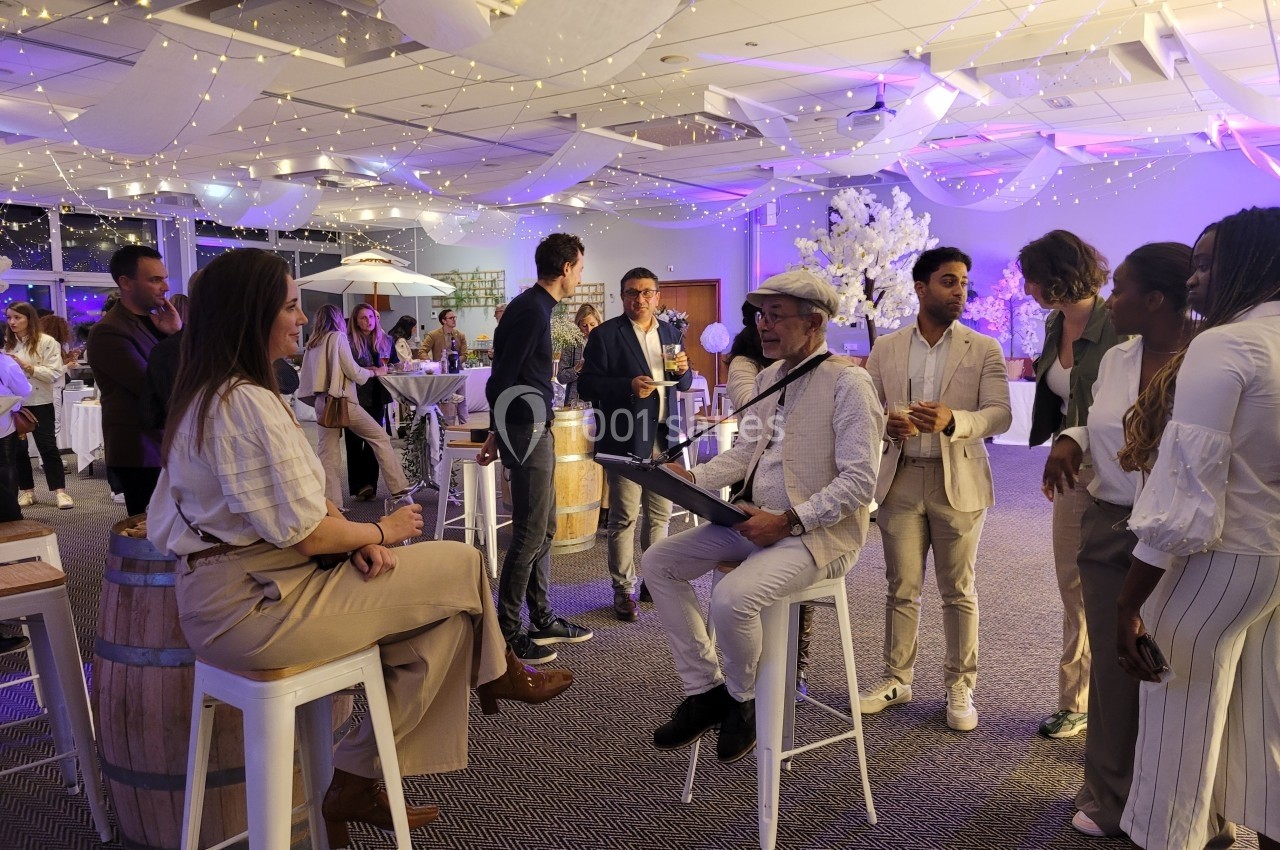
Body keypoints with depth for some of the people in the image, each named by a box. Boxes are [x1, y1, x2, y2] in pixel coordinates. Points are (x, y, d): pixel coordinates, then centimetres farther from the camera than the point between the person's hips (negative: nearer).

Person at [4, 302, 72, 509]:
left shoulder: (47, 342, -7)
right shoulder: (7, 343, 10)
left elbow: (55, 374, -14)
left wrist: (27, 366, -20)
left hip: (39, 403, -5)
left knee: (47, 446, -3)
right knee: (17, 448, 9)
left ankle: (59, 490, 0)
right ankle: (26, 490, 19)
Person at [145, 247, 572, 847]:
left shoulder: (205, 394, 11)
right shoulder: (249, 402, -21)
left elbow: (298, 498, 13)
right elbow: (306, 534, -22)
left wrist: (357, 539, -3)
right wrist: (379, 533, -4)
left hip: (224, 595, 10)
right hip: (255, 604, -10)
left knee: (443, 603, 6)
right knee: (460, 568, -7)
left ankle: (356, 781, 13)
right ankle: (496, 676, 24)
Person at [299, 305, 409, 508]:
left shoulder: (312, 343, 13)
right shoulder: (338, 337, -6)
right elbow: (353, 372, -9)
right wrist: (375, 372, 8)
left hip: (322, 402, 6)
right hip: (342, 400, -6)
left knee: (327, 453, 4)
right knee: (380, 437, 6)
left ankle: (329, 501, 2)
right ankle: (398, 486, 6)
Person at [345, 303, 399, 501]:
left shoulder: (386, 340, 9)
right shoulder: (349, 342, -7)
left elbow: (395, 364, 11)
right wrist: (368, 370, -21)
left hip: (377, 398, 4)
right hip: (355, 398, -4)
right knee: (355, 441, -1)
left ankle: (370, 485, 13)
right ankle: (358, 485, 3)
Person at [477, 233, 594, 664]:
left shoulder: (534, 306, 16)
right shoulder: (532, 309, -15)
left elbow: (505, 375, 18)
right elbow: (502, 378, -19)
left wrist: (500, 432, 19)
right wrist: (497, 434, -11)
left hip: (535, 430, 10)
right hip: (528, 432, -10)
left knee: (544, 528, 15)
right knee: (531, 534, -4)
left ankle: (542, 620, 25)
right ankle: (506, 631, 6)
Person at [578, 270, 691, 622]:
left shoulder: (670, 333, 14)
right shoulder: (606, 335, -4)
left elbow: (683, 386, 20)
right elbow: (587, 385, -9)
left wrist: (684, 371, -4)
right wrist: (629, 386, -22)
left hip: (664, 437, 5)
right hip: (626, 440, -5)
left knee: (661, 514, 12)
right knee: (624, 518, 1)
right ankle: (623, 589, 12)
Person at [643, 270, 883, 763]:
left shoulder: (847, 381, -12)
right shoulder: (769, 377, 13)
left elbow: (860, 481, -18)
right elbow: (744, 452, 14)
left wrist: (789, 521, -22)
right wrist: (693, 478, -5)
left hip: (819, 533, -8)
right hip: (756, 520, 9)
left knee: (732, 598, -31)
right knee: (658, 561, -1)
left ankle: (742, 699, 3)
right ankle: (704, 690, 8)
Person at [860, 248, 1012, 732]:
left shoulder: (984, 350, 2)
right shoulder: (886, 349, 7)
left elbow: (1000, 415, -6)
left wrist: (953, 420, -25)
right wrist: (887, 423, -16)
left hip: (957, 482, -1)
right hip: (900, 481, 2)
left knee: (958, 591, 7)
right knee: (901, 589, 10)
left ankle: (960, 687, 20)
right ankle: (896, 680, 23)